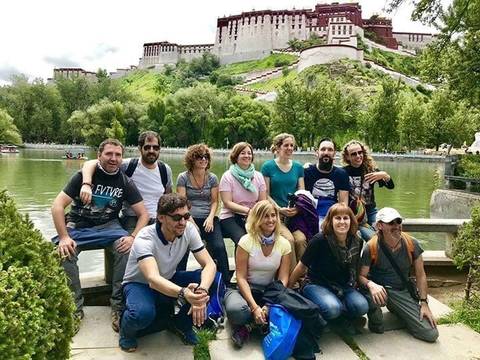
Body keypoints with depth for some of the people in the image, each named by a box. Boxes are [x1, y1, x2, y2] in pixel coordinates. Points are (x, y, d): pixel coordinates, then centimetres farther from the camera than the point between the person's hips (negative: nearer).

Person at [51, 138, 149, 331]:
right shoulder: (84, 175, -6)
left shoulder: (125, 183, -1)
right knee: (64, 253, -30)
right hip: (78, 226, -1)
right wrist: (64, 237, -21)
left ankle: (118, 305, -16)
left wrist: (133, 237, -20)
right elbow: (57, 205, -10)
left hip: (108, 226, 1)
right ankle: (75, 307, -13)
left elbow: (143, 214, -3)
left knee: (127, 249, -29)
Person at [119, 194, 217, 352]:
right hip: (139, 284, -4)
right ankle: (127, 329, 1)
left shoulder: (189, 229, -18)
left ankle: (181, 323, 5)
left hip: (169, 280, 5)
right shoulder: (145, 239, -31)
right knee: (143, 313, -38)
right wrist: (183, 293, -63)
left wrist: (201, 291, -41)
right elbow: (153, 279, -44)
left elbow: (210, 265, -20)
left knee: (211, 280, -19)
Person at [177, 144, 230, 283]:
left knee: (219, 246, -21)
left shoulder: (212, 178, 11)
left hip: (208, 219, 2)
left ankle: (225, 280, -7)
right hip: (190, 218, -1)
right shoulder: (183, 177, 3)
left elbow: (215, 201, 9)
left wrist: (210, 217, -9)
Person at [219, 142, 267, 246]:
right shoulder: (228, 176, -2)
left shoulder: (258, 176, 10)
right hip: (230, 217, -3)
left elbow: (263, 201, 7)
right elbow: (227, 203, -9)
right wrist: (247, 210, -22)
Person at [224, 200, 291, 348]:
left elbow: (283, 279, -6)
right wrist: (254, 307, -27)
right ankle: (240, 328, -2)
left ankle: (264, 325, -2)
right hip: (243, 288, -3)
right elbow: (241, 277, -15)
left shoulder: (284, 244, -4)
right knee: (236, 310, -38)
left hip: (269, 291, 3)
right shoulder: (246, 241, -13)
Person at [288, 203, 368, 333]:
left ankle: (340, 318, 5)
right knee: (332, 308, -34)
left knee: (361, 306, -24)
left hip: (343, 287, 5)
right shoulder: (320, 240, -18)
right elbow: (302, 267, -8)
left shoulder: (356, 242, -4)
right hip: (317, 285, -4)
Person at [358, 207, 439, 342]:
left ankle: (394, 309, 20)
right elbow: (361, 276, -12)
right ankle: (375, 319, -2)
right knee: (370, 295, -41)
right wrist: (371, 284, -35)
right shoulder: (371, 247, -15)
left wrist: (424, 303, -2)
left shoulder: (412, 244, -5)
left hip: (403, 292, 4)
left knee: (431, 334, -8)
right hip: (380, 290, -3)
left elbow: (420, 275, 3)